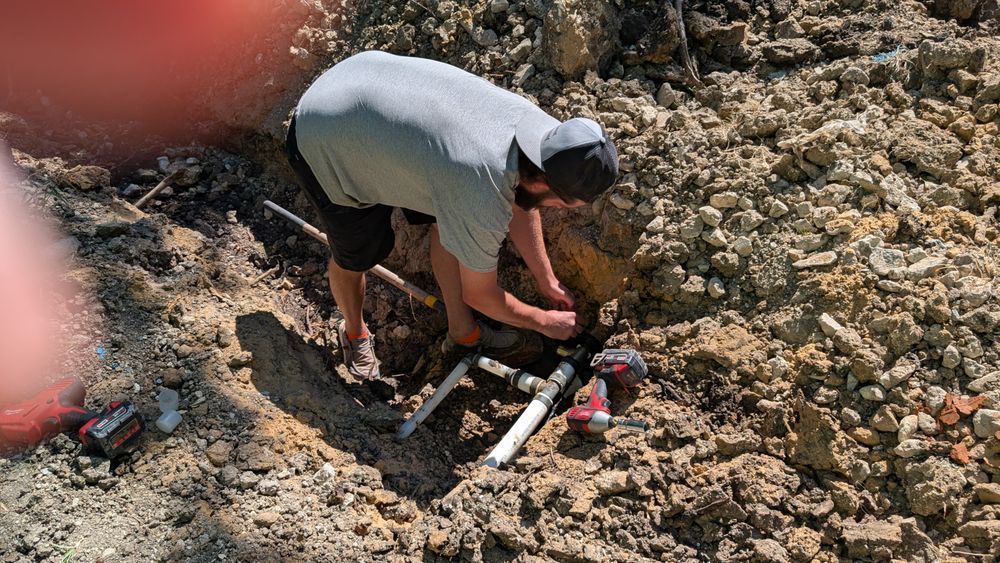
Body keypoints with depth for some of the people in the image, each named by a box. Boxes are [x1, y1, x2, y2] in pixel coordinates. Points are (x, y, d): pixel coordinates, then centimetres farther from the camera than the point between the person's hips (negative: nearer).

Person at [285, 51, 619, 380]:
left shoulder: (536, 125, -14)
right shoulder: (482, 202, -35)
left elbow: (521, 205, 7)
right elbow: (479, 295, -15)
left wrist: (548, 283, 13)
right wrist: (545, 322, 0)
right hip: (326, 146, -7)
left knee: (448, 221, 7)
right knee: (354, 258, 9)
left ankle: (463, 332, 25)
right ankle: (354, 333, 41)